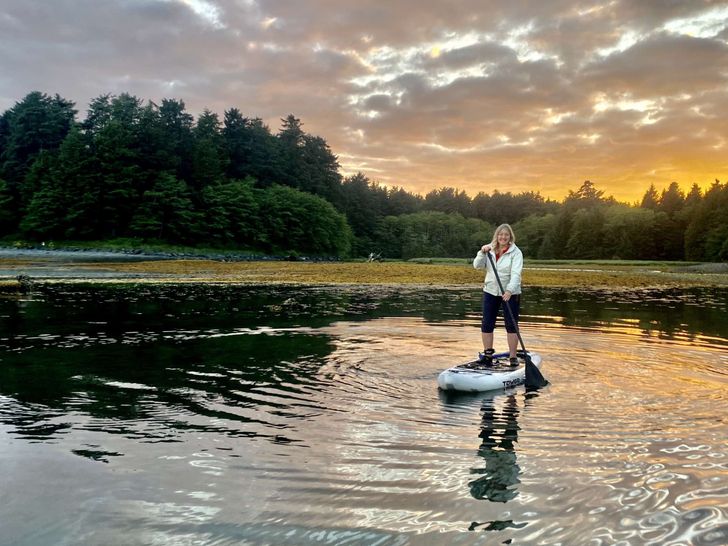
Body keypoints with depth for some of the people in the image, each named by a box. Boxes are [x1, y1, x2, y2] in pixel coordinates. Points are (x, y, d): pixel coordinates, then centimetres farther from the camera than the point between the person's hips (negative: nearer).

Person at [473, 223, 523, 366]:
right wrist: (482, 252, -21)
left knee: (512, 325, 1)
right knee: (487, 324, 6)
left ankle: (513, 357, 9)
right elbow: (477, 265, -3)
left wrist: (509, 290, -33)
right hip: (490, 291, 4)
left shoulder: (516, 252, -8)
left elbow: (516, 273, -19)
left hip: (510, 293, -4)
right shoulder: (489, 250, 5)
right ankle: (487, 354, 18)